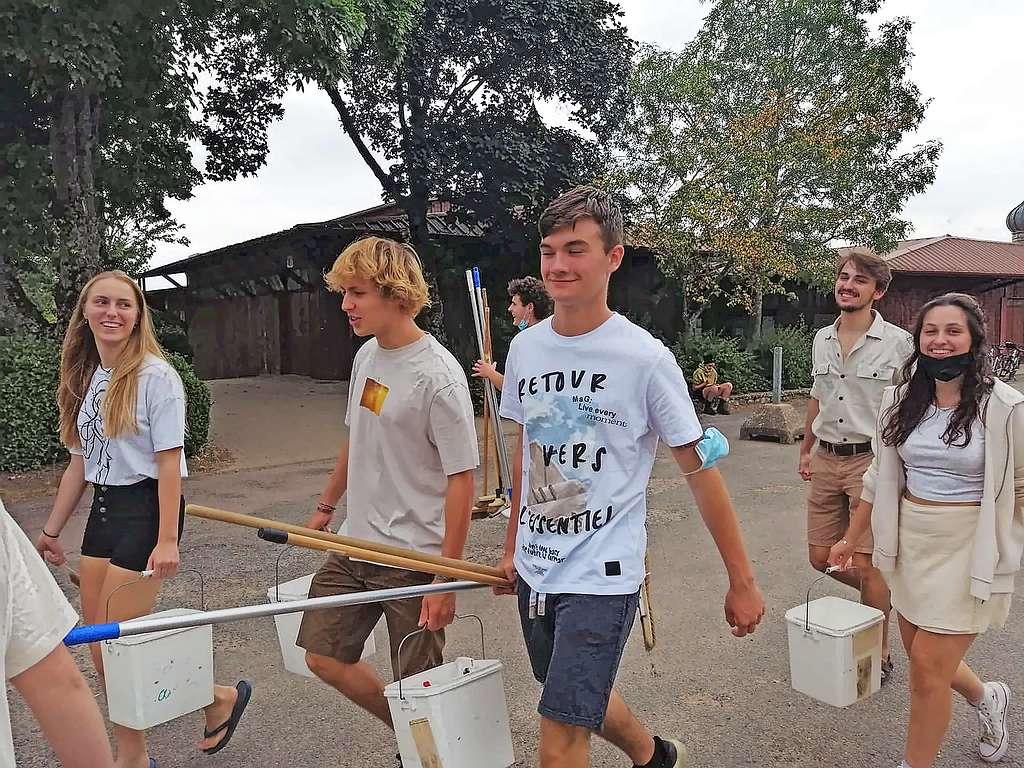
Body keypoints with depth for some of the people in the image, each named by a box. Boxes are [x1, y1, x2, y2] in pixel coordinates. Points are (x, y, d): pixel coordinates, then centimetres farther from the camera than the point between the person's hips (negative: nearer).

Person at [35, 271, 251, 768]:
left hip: (146, 507, -8)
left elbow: (169, 463, -16)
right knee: (97, 640, 10)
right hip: (103, 508, 8)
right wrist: (51, 530, 16)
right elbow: (81, 463, 14)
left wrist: (167, 539, -19)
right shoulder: (85, 379, 10)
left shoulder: (155, 376, -12)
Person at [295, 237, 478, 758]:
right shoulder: (366, 355, 4)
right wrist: (326, 506, 22)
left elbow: (461, 479, -20)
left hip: (412, 558, -8)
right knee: (323, 656, 14)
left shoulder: (438, 376, -21)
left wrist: (446, 577, -20)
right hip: (356, 543, 8)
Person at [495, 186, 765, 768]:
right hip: (534, 570, 6)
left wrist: (742, 582, -5)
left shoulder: (645, 358, -15)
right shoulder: (525, 348, 1)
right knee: (585, 698, 25)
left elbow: (700, 470, -9)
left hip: (601, 577, -6)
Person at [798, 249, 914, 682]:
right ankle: (880, 595, 40)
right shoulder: (821, 340, 9)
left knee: (867, 564, -1)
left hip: (872, 461, -6)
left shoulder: (898, 343, -9)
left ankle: (879, 655, 19)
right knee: (821, 557, 12)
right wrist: (806, 449, 21)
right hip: (826, 460, 6)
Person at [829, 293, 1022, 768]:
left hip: (969, 549, -5)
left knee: (928, 668, -2)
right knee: (921, 653, 18)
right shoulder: (901, 401, 3)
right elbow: (880, 477, 11)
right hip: (911, 542, 5)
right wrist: (851, 539, 14)